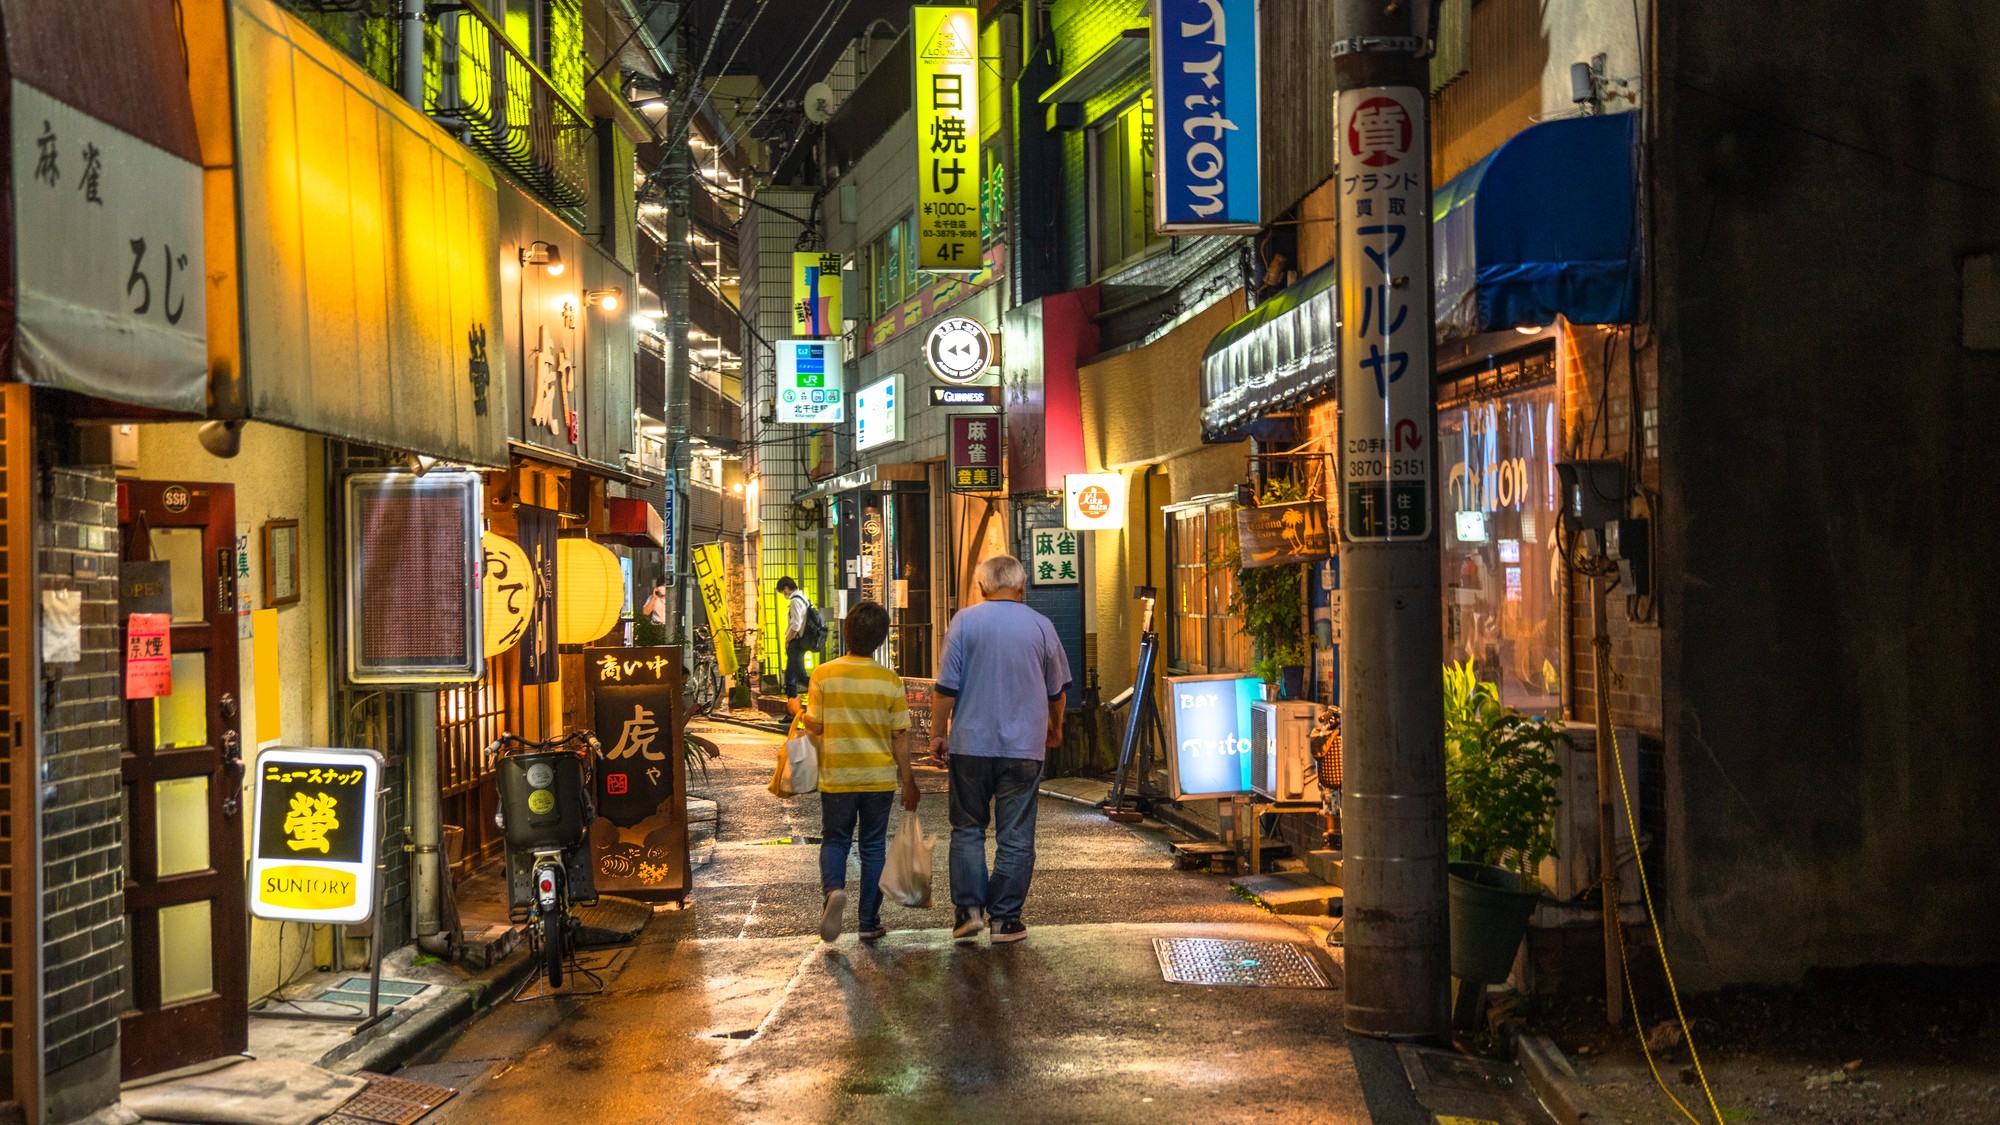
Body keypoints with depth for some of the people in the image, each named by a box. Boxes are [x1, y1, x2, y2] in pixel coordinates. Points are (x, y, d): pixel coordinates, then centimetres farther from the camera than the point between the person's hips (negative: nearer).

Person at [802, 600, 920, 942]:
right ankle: (869, 922, 12)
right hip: (879, 776, 1)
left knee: (834, 840, 13)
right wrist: (908, 780, 5)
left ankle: (833, 889, -16)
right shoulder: (890, 681, -6)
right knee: (873, 846, 11)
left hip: (837, 775, 0)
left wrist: (801, 713, 16)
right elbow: (900, 738, -3)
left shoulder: (823, 674, -8)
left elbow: (815, 726, -6)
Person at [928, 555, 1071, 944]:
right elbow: (1057, 689, 14)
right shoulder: (1041, 626, 3)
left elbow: (947, 686, -6)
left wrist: (938, 732, 3)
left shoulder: (965, 621, -2)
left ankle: (969, 908, 3)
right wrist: (1055, 727, 31)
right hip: (1024, 747, 1)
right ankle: (1005, 918, 6)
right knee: (1015, 836, 5)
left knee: (967, 828, 11)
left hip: (971, 742, 0)